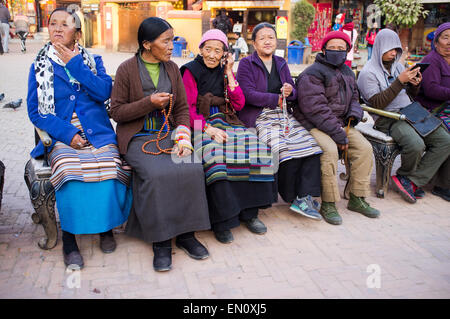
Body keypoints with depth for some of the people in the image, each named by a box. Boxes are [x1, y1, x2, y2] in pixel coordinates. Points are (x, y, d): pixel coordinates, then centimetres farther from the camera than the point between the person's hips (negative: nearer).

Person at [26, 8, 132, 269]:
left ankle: (107, 227, -1)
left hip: (98, 134, 1)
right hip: (62, 138, 0)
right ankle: (69, 238, -14)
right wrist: (67, 133, -10)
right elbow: (35, 112, 5)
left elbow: (104, 92, -5)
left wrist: (75, 64, -6)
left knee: (108, 170, -28)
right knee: (69, 172, -32)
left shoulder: (93, 61, 14)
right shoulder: (40, 66, 12)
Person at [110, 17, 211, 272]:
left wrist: (183, 136, -7)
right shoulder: (127, 69, -1)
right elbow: (117, 111, -2)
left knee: (192, 169, -25)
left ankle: (186, 234, -10)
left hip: (168, 133, 4)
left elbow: (182, 108, 11)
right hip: (138, 137, -3)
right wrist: (150, 102, -14)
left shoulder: (172, 68, 12)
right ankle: (161, 241, -16)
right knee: (157, 175, -32)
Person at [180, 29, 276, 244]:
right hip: (200, 124, -4)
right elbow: (188, 109, -5)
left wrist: (229, 73, 3)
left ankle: (248, 212, -12)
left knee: (255, 149, -22)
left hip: (225, 122, 5)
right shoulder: (191, 71, 3)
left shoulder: (225, 71, 17)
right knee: (216, 154, -35)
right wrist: (208, 128, -19)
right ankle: (222, 221, -26)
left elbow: (239, 104, 8)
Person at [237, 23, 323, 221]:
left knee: (311, 145, -19)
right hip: (259, 117, -5)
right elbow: (249, 94, -9)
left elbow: (294, 94, 19)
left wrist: (290, 91, -5)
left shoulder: (281, 64, 21)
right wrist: (277, 99, -10)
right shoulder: (246, 64, 4)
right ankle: (291, 197, -6)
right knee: (286, 148, -27)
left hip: (283, 115, 5)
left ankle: (305, 198, -19)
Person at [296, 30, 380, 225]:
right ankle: (328, 205, -20)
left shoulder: (347, 73, 16)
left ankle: (357, 199, 1)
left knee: (364, 147, -10)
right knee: (329, 150, -32)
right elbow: (315, 109, -20)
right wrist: (339, 136, -22)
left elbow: (354, 98, 27)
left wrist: (354, 113, 0)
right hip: (314, 126, -7)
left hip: (341, 123, 7)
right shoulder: (312, 74, -11)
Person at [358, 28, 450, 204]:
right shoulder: (368, 73, -3)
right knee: (416, 145, -33)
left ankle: (409, 181, -11)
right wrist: (400, 81, -18)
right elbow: (377, 103, -16)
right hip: (388, 120, -8)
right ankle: (406, 175, -1)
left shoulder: (398, 66, 19)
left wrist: (415, 84, 1)